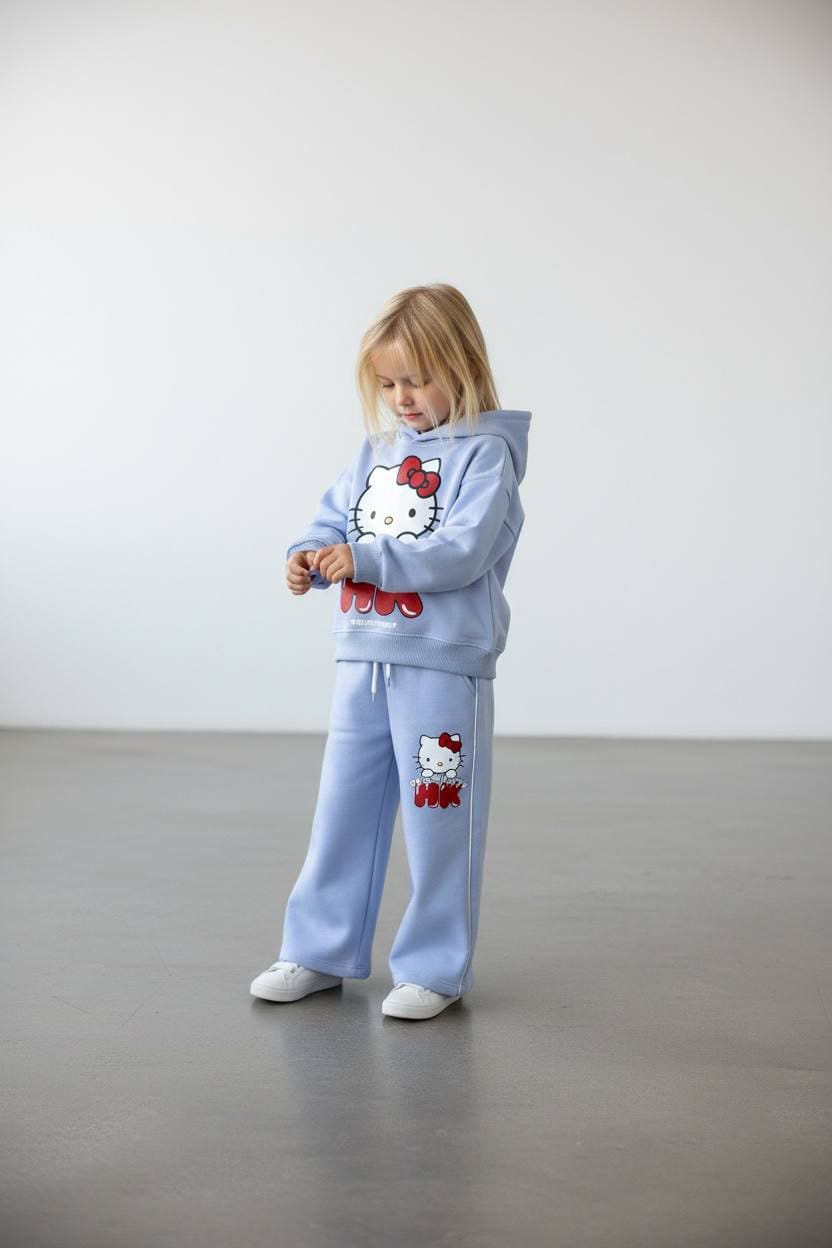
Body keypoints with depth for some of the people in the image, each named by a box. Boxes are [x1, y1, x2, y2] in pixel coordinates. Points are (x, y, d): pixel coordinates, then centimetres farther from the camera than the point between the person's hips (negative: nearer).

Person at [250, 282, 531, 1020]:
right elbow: (336, 518, 13)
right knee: (343, 808, 13)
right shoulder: (377, 449, 11)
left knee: (437, 819, 3)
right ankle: (320, 952, 24)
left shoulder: (484, 454, -10)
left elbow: (462, 551, -20)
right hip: (363, 660, 7)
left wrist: (366, 559, -25)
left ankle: (436, 969, 16)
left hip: (444, 665, -6)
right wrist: (311, 556, -9)